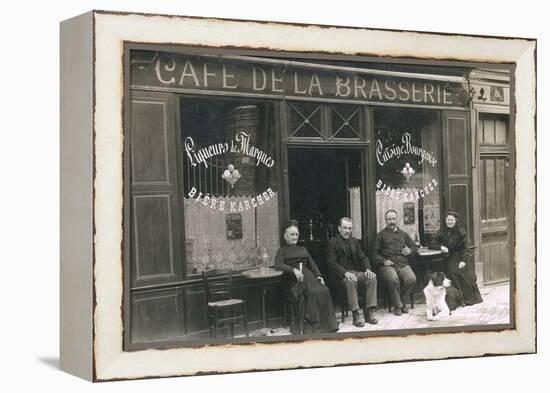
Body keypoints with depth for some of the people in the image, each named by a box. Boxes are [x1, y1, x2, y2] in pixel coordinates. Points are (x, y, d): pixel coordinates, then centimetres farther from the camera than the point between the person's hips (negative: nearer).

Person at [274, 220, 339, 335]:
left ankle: (325, 323, -23)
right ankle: (312, 324, -28)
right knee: (312, 292, -34)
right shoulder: (282, 250, 16)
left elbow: (312, 264, 22)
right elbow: (278, 265, -3)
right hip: (293, 278, -5)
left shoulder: (303, 249, 32)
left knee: (323, 290, -27)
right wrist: (293, 270, -18)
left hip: (308, 275, 5)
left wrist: (319, 275, 3)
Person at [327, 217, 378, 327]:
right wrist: (345, 272, -25)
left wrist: (368, 269, -8)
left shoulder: (354, 241, 20)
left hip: (356, 271, 5)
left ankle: (369, 312, -23)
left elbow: (363, 258, 14)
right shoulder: (332, 242, 1)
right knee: (351, 281, -37)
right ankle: (356, 315, -33)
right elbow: (331, 263, -9)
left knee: (372, 278, -23)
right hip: (341, 274, -5)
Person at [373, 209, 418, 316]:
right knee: (393, 279, -35)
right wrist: (383, 261, -10)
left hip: (403, 264, 3)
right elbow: (375, 253, 8)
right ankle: (398, 306, -16)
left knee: (412, 279, -28)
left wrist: (410, 251, 4)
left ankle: (402, 302, -6)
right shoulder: (381, 234, 15)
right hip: (387, 265, -3)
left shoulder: (403, 234, 25)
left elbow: (415, 247, 28)